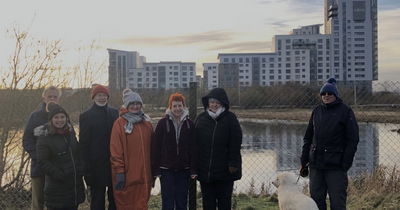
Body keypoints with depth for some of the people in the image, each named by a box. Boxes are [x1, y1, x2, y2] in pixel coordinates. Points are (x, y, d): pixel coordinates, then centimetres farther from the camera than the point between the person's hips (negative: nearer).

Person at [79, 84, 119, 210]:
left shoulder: (114, 112, 9)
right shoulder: (86, 116, -3)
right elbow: (83, 144, -5)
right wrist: (87, 169, -10)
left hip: (114, 165, 4)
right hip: (97, 166, -4)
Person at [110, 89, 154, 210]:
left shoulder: (146, 123, 12)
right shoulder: (120, 123, -3)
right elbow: (115, 149, -8)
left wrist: (153, 169, 14)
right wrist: (119, 171, -12)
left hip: (144, 175, 4)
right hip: (127, 176, -4)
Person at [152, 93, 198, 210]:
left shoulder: (189, 124, 3)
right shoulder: (163, 123, -2)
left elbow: (193, 148, 4)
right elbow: (155, 147, -3)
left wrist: (194, 170, -1)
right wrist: (156, 170, -7)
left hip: (183, 169, 2)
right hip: (166, 169, -2)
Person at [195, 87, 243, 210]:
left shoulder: (230, 118, -3)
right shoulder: (201, 118, 7)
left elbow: (236, 142, -8)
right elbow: (195, 141, 9)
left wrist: (233, 163, -13)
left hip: (224, 168, -3)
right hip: (204, 169, 3)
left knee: (224, 199, 6)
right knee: (207, 199, 11)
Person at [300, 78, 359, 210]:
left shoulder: (345, 111, -2)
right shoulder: (317, 111, 13)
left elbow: (352, 139, -5)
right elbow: (308, 137, 16)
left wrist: (346, 162, -13)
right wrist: (304, 160, 11)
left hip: (335, 166, -5)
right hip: (316, 164, 5)